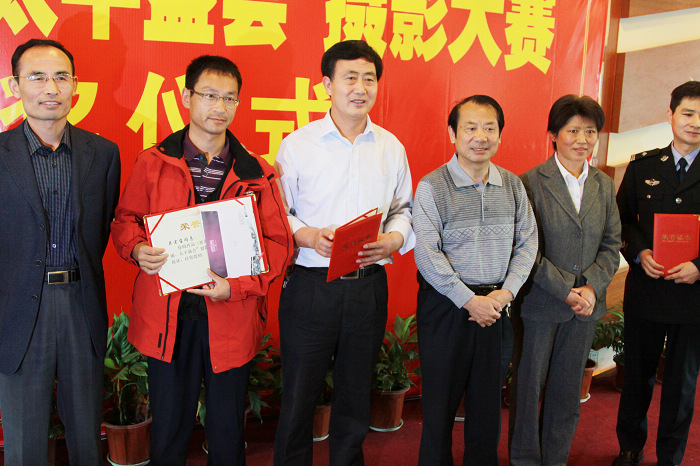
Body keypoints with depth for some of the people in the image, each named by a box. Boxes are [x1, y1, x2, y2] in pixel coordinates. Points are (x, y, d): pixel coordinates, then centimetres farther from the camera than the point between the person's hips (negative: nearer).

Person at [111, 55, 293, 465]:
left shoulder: (256, 173, 3)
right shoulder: (153, 163, 4)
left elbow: (279, 242, 1)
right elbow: (125, 220, 13)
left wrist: (237, 285, -13)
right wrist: (138, 249, -11)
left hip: (231, 318, 0)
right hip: (167, 316, 0)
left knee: (228, 431, 11)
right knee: (169, 426, 11)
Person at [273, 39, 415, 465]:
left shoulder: (391, 148, 7)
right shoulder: (297, 145, -2)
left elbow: (403, 209, 15)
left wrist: (393, 239, -5)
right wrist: (307, 236, -18)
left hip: (369, 286, 3)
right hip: (310, 285, -3)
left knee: (356, 396, 16)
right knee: (298, 397, 6)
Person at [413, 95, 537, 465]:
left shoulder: (512, 185, 6)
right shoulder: (432, 186, -8)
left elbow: (528, 242, 7)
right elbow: (427, 255, -14)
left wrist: (505, 292, -6)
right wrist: (470, 301, -15)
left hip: (496, 305, 4)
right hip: (446, 306, -4)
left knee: (488, 400, 14)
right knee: (440, 400, 7)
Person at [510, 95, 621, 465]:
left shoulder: (604, 185, 8)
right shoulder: (531, 183, -9)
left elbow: (611, 246, 7)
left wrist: (592, 287, -9)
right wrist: (566, 290, -16)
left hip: (585, 306, 5)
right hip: (539, 304, -4)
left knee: (568, 389, 14)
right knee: (529, 385, 8)